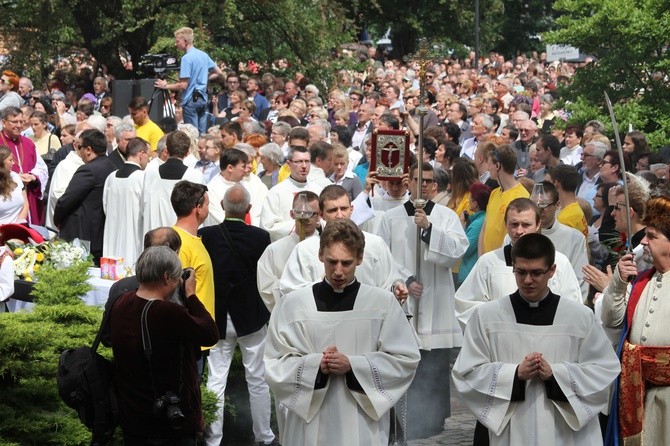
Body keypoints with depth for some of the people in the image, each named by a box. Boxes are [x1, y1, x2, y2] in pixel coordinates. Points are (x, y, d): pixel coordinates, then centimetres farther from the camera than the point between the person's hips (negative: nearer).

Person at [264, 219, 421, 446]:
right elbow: (274, 364, 3)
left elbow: (406, 360, -1)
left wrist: (353, 365, -12)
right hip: (311, 423, 1)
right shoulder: (293, 304, 1)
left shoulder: (383, 303, -1)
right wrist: (314, 364, -15)